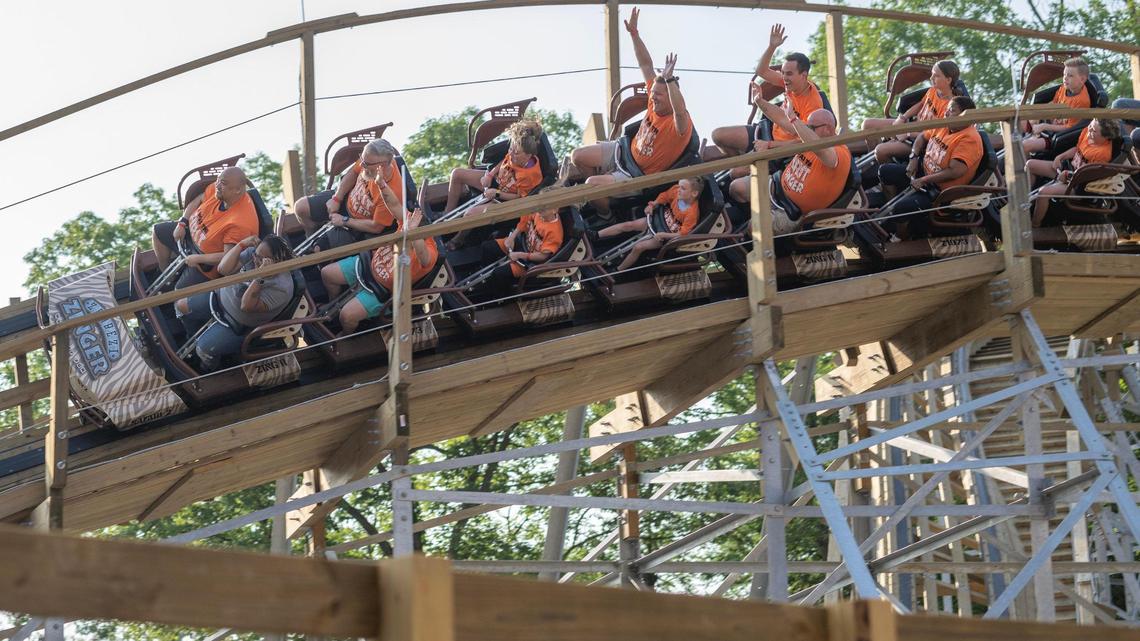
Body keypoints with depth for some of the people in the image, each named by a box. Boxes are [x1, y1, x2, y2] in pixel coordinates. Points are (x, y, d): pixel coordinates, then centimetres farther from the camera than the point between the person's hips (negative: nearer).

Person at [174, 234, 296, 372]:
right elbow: (223, 269, -17)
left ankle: (209, 370, 19)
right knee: (181, 306, 8)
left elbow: (247, 306, -36)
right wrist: (241, 244, -25)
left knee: (204, 349, -19)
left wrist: (260, 277, -46)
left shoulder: (281, 287, -33)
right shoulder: (253, 253, -16)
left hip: (240, 325, -7)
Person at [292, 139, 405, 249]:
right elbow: (353, 172, -1)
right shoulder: (369, 159, -26)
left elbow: (375, 227, -27)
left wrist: (344, 221, -18)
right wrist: (336, 198, -5)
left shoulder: (392, 193, -40)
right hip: (347, 198, 6)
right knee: (300, 207, 0)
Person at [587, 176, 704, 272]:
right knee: (628, 225, -2)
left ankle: (618, 271, -2)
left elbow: (682, 234, -28)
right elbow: (665, 196, 4)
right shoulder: (677, 190, -17)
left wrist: (662, 235, -28)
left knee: (638, 247, -17)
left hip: (668, 235, -6)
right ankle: (595, 235, 3)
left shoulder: (692, 213, -32)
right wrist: (653, 205, -10)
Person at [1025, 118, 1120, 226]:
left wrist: (1067, 175, -17)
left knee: (1043, 193, -28)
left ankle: (1035, 225, -7)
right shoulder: (1087, 131, -8)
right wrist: (1060, 157, 0)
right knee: (1030, 165, 6)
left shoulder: (1103, 153, -29)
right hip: (1067, 166, 9)